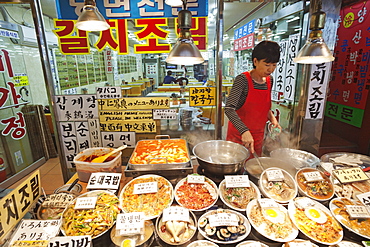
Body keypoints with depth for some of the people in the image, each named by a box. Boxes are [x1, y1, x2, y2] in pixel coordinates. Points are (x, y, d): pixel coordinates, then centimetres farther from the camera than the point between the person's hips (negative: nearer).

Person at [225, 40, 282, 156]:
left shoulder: (269, 80, 3)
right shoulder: (243, 79, -17)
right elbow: (229, 108, -27)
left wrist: (272, 118, -1)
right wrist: (244, 131, -36)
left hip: (258, 135, 6)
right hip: (239, 134, -6)